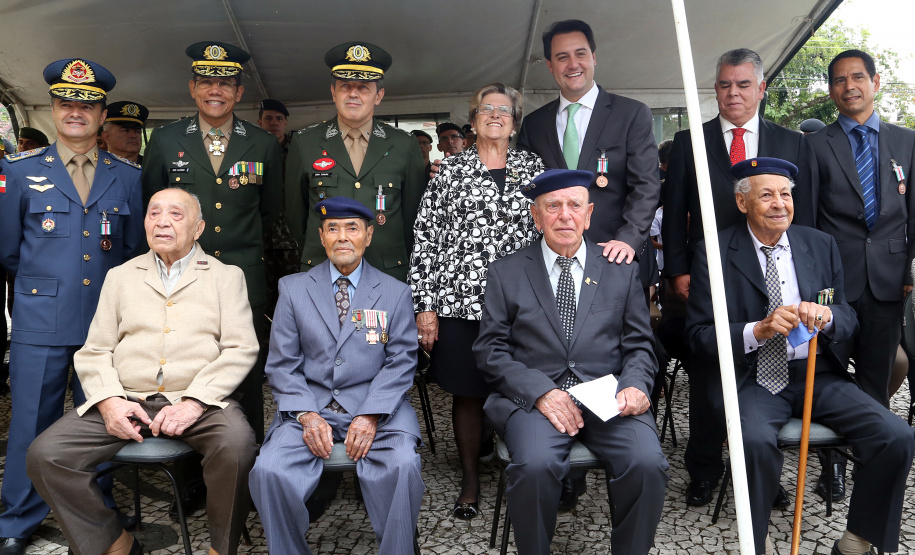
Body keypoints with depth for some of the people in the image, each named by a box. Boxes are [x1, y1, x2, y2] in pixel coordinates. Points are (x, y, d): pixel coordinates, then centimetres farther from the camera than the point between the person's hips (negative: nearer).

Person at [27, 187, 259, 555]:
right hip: (126, 402, 3)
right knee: (45, 455, -17)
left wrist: (193, 402, -14)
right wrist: (110, 401, -8)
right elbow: (93, 353, 13)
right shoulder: (120, 277, 19)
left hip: (199, 403, -3)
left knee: (237, 445, -32)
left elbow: (241, 350, -1)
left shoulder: (226, 276, 11)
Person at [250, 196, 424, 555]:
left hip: (377, 408, -1)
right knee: (269, 470, -24)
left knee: (403, 466, -29)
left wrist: (370, 417, -14)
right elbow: (281, 364, 5)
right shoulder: (293, 289, 11)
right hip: (310, 407, 1)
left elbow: (401, 363, 2)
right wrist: (308, 416, -11)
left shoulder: (395, 293, 9)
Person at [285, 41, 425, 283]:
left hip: (388, 275, 0)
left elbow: (414, 213, 9)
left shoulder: (405, 146, 4)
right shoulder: (304, 143, 5)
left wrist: (397, 260, 10)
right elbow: (295, 213, 11)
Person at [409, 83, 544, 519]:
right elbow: (426, 237, 1)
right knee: (466, 393, 8)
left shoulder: (533, 168, 10)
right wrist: (424, 306, -5)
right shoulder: (450, 169, 6)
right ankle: (470, 478, 26)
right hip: (459, 301, 0)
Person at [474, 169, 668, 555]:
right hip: (533, 398, -1)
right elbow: (490, 349, 2)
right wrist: (541, 392, -12)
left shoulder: (621, 271, 14)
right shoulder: (506, 273, 9)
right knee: (535, 465, -30)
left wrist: (635, 385, -8)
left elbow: (638, 346, 14)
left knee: (647, 464, -24)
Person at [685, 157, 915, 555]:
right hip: (754, 379, -4)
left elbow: (848, 322, 11)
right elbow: (699, 336, -5)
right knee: (756, 441, -33)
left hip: (818, 375, 4)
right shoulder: (715, 253, -2)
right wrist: (758, 330, -21)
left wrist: (826, 317, -14)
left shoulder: (821, 245, 10)